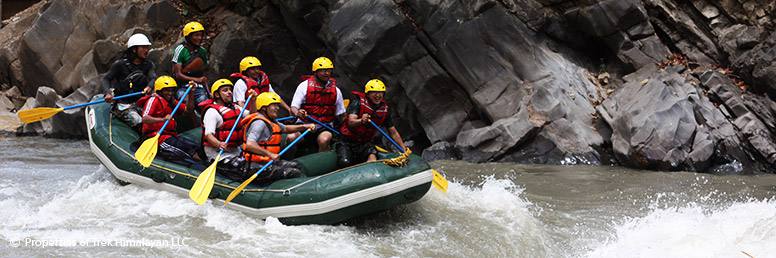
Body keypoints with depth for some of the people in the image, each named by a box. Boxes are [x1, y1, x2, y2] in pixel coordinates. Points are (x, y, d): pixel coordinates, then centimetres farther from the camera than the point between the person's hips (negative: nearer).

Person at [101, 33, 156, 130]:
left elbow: (153, 77, -11)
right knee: (139, 122, -27)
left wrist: (149, 86, -35)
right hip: (124, 105, -5)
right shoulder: (121, 64, -4)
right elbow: (106, 79, -4)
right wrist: (108, 93, -25)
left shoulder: (148, 65, 8)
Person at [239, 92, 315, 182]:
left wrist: (304, 127, 15)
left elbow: (285, 128, 30)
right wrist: (269, 154, -35)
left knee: (295, 165, 19)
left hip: (268, 162, 11)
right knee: (295, 173, -16)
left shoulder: (270, 122, 14)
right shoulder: (259, 123, -19)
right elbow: (249, 145, -31)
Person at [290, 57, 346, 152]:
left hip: (325, 127, 1)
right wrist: (297, 112, -30)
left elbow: (340, 115, 13)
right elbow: (293, 107, -7)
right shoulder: (304, 86, -1)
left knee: (324, 140, -33)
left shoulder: (335, 91, 7)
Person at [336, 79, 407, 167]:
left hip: (366, 143, 3)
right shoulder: (358, 102, -14)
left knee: (373, 160, -25)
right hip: (347, 140, -3)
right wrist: (361, 121, -52)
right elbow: (351, 122, -29)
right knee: (345, 163, -23)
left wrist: (404, 149, 1)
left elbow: (393, 132, 8)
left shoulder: (384, 109, 0)